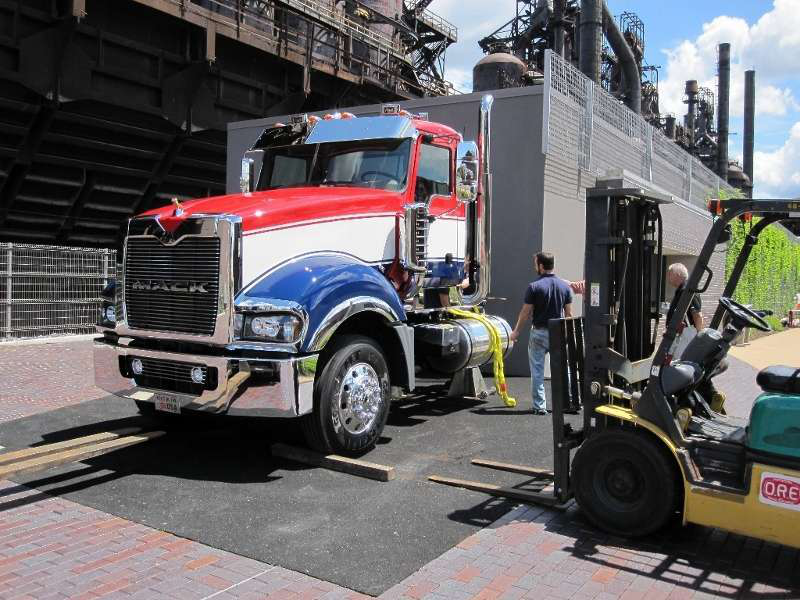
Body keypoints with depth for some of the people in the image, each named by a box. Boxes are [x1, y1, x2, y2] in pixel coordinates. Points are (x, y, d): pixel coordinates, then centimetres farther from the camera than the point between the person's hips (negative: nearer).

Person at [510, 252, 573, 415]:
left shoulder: (534, 286, -11)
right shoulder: (565, 285, 2)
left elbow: (525, 312, -7)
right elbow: (568, 313, 5)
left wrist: (517, 331, 5)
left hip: (539, 333, -4)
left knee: (537, 371, 5)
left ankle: (540, 406, 5)